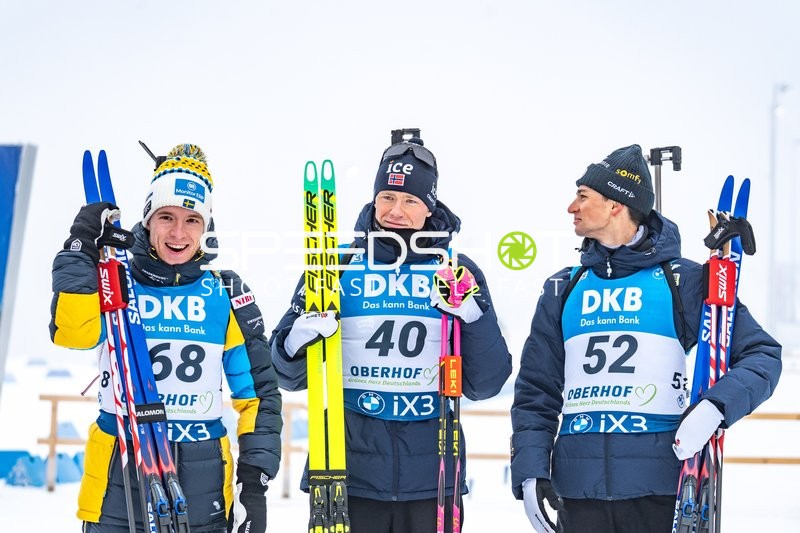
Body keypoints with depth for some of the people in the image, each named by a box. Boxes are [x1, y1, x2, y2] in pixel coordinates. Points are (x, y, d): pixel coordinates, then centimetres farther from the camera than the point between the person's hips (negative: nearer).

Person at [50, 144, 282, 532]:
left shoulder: (224, 294, 4)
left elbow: (259, 391, 4)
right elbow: (70, 332, -18)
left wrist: (255, 480, -3)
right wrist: (82, 249, -19)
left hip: (201, 477, 1)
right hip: (119, 470, -1)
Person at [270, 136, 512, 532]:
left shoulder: (457, 272, 7)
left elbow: (483, 385, 3)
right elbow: (289, 375, 7)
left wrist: (475, 317, -13)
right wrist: (298, 342, -15)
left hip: (432, 480, 1)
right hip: (346, 474, -1)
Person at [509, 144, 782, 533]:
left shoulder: (684, 281, 1)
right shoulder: (562, 290, 12)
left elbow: (761, 354, -1)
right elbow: (536, 391, 12)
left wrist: (716, 407, -19)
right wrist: (530, 471, 0)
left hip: (658, 486, -3)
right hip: (577, 489, 3)